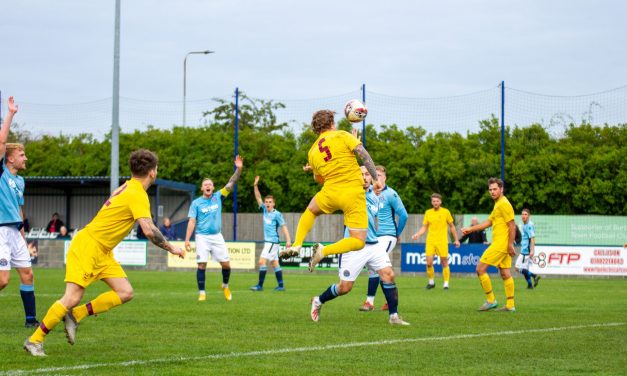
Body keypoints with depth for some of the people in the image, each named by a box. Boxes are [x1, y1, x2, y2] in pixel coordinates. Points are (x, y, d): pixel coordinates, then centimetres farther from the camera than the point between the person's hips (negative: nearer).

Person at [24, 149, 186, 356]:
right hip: (87, 246, -10)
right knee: (72, 298, -14)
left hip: (102, 252, 10)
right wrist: (171, 248, -13)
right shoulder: (138, 195, -18)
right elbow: (149, 231, -25)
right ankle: (34, 340, -4)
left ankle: (75, 316, 6)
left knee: (125, 293, 0)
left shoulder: (128, 187, 10)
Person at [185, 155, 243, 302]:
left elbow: (231, 183, -3)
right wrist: (187, 239, -13)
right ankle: (202, 293, -2)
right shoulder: (196, 203, -2)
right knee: (202, 265, -9)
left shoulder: (218, 197, 4)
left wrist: (238, 169, -17)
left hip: (217, 236, 2)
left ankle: (225, 286, 25)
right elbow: (192, 221, -4)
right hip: (202, 237, -2)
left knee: (226, 264, 0)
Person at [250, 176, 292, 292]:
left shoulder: (277, 214, -10)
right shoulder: (265, 210, 8)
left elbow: (283, 226, -13)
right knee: (274, 263, 9)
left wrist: (288, 240, -20)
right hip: (268, 241, 8)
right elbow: (258, 198, 9)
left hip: (272, 241, -8)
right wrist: (255, 185, -2)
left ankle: (260, 285, -11)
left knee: (262, 261, -13)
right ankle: (281, 285, 11)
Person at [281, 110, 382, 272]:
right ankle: (324, 251, -17)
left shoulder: (312, 151, 13)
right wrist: (376, 178, -9)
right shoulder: (342, 135, 1)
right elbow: (364, 155, -10)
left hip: (331, 192, 3)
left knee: (310, 211, 36)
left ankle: (296, 245, 20)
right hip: (354, 193, -3)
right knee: (358, 242, 3)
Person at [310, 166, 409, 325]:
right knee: (345, 287, 1)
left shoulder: (374, 196, 10)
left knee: (388, 275, -12)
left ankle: (394, 316, -6)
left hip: (374, 245, 5)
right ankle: (318, 301, 28)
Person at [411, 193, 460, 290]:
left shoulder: (445, 212, 0)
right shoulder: (428, 212, 6)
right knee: (429, 263, -3)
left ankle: (446, 284, 7)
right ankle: (431, 282, 15)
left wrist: (456, 239, 7)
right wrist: (417, 234, -7)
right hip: (430, 242, 2)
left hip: (442, 242, -2)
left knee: (444, 263, 0)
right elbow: (424, 227, 11)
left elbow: (452, 226, 8)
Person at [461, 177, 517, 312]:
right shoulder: (498, 204, 18)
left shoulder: (504, 204, -13)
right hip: (502, 246, 10)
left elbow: (512, 226, -17)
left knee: (480, 269, -7)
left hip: (500, 245, -10)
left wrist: (510, 245, -20)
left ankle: (491, 300, -3)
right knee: (505, 274, 9)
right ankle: (510, 305, 9)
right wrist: (470, 229, 24)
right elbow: (488, 222, 26)